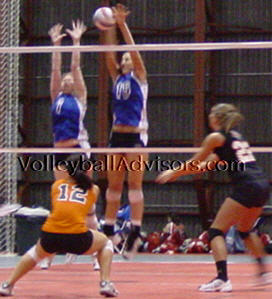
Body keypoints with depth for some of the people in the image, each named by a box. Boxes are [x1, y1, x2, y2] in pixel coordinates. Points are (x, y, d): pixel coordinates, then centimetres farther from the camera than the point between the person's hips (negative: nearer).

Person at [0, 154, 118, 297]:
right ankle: (105, 283, 13)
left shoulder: (57, 185, 20)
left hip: (50, 236, 2)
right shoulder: (93, 189, 19)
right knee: (106, 243, 30)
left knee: (37, 252, 37)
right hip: (77, 237, -2)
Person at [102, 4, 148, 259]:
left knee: (134, 183, -8)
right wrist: (109, 29, -6)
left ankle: (135, 232, -9)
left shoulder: (139, 77, 2)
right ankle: (108, 231, 9)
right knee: (113, 185, 6)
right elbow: (109, 54, 5)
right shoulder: (117, 78, 15)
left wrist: (122, 25, -16)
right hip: (117, 135, 5)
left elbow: (134, 50, -9)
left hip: (136, 135, -5)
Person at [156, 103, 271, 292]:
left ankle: (222, 278, -22)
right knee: (245, 230, 29)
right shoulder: (236, 136, 24)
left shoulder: (216, 137, 1)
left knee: (217, 231, -7)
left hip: (246, 187, -8)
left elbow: (195, 163, 9)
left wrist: (172, 173, 23)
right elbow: (208, 165, 29)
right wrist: (178, 172, 32)